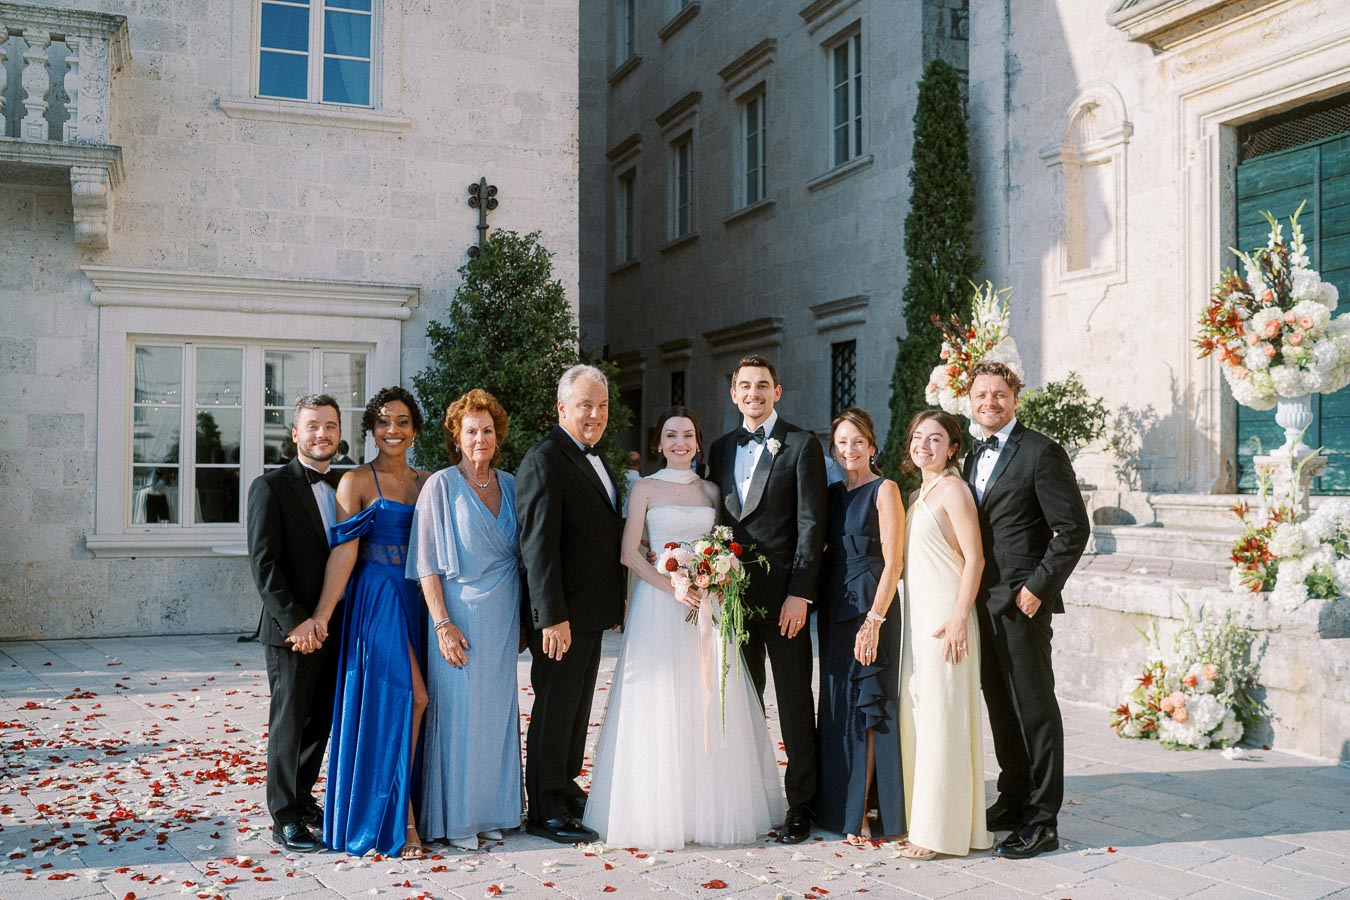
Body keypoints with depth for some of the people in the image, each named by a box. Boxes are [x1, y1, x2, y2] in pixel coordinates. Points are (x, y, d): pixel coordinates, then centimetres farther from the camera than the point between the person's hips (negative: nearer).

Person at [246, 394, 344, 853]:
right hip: (292, 630, -6)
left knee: (320, 721, 14)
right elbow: (264, 563, -13)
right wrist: (294, 621, -18)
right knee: (289, 724, 3)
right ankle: (285, 818, 14)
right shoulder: (271, 487, -7)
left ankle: (301, 797, 30)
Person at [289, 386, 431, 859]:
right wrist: (322, 614, -13)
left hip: (416, 599, 5)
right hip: (376, 598, -5)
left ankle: (399, 811, 19)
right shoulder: (356, 480, -2)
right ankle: (400, 820, -2)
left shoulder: (425, 483, 13)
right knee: (410, 698, -12)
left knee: (409, 702, 7)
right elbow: (344, 551, -8)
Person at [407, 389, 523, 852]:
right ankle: (454, 818, 11)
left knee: (497, 709, 9)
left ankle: (490, 810, 21)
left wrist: (522, 619, 10)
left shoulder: (510, 485, 9)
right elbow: (427, 563, -8)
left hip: (502, 616, 5)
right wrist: (442, 623, -14)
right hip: (459, 612, -5)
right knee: (457, 711, -1)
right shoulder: (441, 486, -6)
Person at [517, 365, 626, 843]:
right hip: (562, 615, -9)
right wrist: (552, 617, -26)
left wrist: (617, 597, 19)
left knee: (578, 707, 19)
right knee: (555, 709, 0)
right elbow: (539, 545, -22)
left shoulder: (594, 458, 14)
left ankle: (566, 790, 33)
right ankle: (546, 811, 11)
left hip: (591, 612, 9)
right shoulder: (544, 461, -16)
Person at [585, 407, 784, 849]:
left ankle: (709, 809, 15)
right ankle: (658, 812, 6)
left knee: (709, 708, 4)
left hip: (706, 607, 3)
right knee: (658, 708, -3)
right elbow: (630, 553, -5)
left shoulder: (710, 491, 12)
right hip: (658, 604, -3)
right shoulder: (645, 489, 1)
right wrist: (673, 587, -16)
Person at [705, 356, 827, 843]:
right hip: (732, 592, 5)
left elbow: (811, 524, -8)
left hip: (782, 592, -5)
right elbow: (718, 519, 15)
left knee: (794, 701, 2)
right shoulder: (720, 449, 14)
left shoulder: (801, 445, -3)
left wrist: (799, 593, -14)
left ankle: (801, 804, 10)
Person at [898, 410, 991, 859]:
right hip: (916, 616, 9)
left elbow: (974, 558, -15)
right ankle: (920, 817, 20)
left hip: (945, 616, -9)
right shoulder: (917, 494, 16)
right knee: (915, 715, 11)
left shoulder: (953, 489, -10)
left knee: (942, 717, -4)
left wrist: (959, 618, -20)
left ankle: (942, 829, 3)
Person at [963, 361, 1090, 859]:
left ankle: (1043, 819, 6)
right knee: (1000, 705, 15)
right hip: (983, 601, 8)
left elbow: (1073, 528, -12)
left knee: (1034, 707, -1)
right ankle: (1013, 800, 27)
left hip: (1021, 600, -8)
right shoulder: (974, 456, 15)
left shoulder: (1041, 452, -9)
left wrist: (1037, 587, -15)